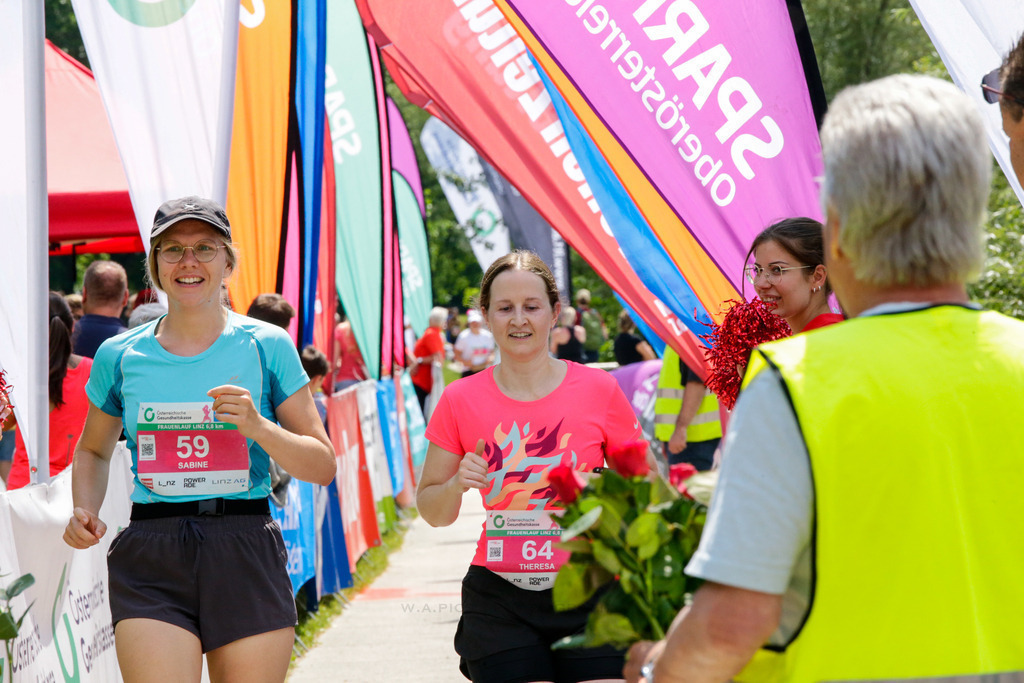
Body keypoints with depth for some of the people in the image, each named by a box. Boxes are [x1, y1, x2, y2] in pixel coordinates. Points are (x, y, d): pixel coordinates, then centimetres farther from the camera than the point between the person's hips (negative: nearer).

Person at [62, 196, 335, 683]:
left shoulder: (266, 346, 4)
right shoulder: (119, 356, 8)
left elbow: (323, 467, 5)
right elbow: (93, 449, 25)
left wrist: (258, 427, -12)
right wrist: (85, 512, 6)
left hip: (247, 555, 0)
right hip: (149, 564, 0)